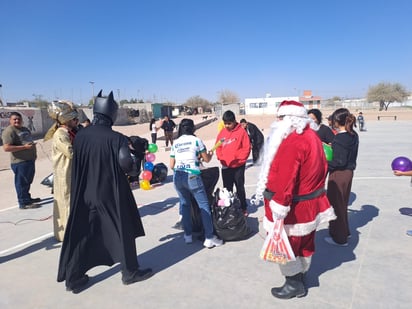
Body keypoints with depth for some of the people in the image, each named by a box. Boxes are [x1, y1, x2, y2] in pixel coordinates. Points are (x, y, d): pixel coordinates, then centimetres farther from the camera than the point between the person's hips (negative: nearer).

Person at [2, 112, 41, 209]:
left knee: (28, 181, 20)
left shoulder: (25, 129, 15)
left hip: (30, 160, 9)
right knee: (22, 183, -2)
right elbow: (6, 148, -23)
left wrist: (34, 152, 16)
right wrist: (24, 147, -26)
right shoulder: (9, 131, -14)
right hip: (20, 162, -9)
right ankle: (23, 203, 5)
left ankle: (27, 198, 33)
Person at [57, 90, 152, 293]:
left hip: (84, 194, 5)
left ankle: (73, 279, 25)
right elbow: (126, 164, -22)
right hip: (112, 194, -4)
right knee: (123, 231, 12)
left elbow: (77, 165, 5)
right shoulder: (116, 138, -17)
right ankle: (130, 272, 25)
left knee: (81, 234, 15)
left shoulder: (80, 136, -2)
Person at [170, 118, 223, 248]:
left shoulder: (175, 143, 14)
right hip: (192, 176, -4)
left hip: (177, 177, 5)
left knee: (185, 204, 17)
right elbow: (207, 159, 8)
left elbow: (171, 165, 13)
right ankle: (209, 238, 2)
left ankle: (188, 235, 20)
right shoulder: (196, 140, 3)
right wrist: (211, 154, 29)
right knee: (204, 205, 2)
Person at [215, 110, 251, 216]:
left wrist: (237, 158, -15)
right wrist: (221, 158, -6)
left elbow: (246, 148, -10)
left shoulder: (241, 131, -9)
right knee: (227, 189, 12)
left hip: (238, 166, -3)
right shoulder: (222, 132, 3)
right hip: (225, 166, 4)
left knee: (240, 188, 10)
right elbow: (218, 147, 8)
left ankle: (243, 208, 24)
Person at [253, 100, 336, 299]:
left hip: (295, 206, -10)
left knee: (285, 244, 8)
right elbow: (321, 167, 14)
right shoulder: (312, 136, 6)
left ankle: (294, 284, 24)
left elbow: (285, 180, -31)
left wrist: (279, 209, -28)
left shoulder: (292, 143, -26)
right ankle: (300, 276, 39)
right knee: (304, 242, 21)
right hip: (311, 202, 10)